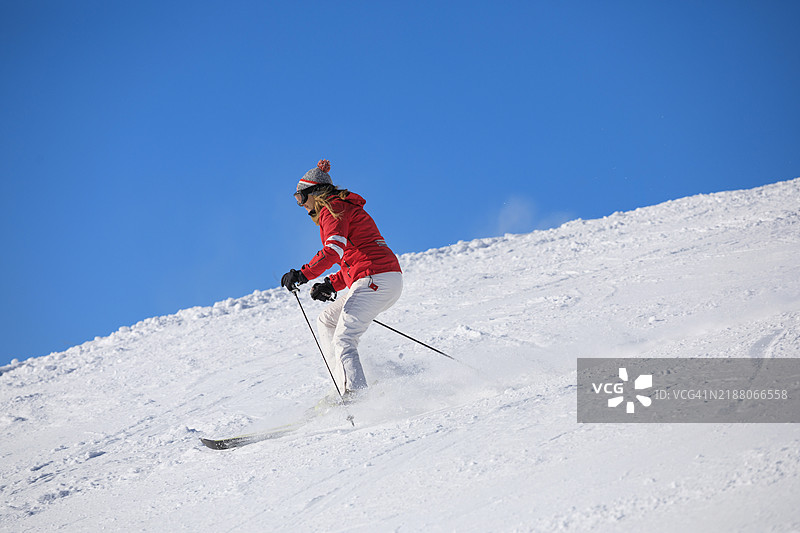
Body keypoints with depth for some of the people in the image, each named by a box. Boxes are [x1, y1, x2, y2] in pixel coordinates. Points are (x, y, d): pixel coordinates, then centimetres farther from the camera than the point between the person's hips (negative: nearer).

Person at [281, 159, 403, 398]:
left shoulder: (332, 209, -2)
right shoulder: (346, 208, 28)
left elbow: (334, 250, -20)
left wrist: (303, 274, -20)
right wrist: (331, 285, 21)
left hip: (374, 280, -10)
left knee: (343, 340, -15)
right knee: (327, 320, 20)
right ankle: (346, 384, 9)